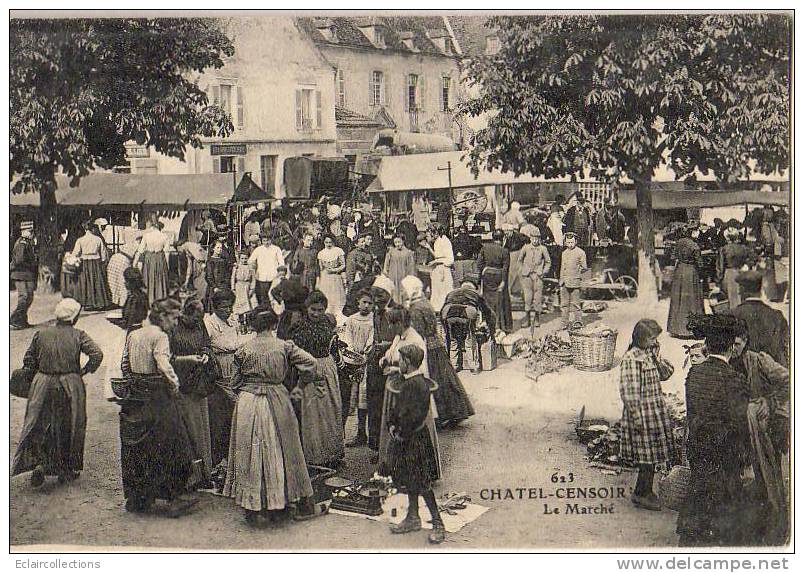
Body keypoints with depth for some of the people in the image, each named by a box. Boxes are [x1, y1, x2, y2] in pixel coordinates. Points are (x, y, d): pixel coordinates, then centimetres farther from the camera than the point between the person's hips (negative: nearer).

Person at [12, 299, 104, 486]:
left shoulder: (41, 334, 1)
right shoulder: (78, 335, -7)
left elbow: (28, 360, 3)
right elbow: (97, 354, -16)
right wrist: (84, 371, -3)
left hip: (43, 385, 2)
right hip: (71, 386, -2)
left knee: (40, 425, 11)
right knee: (69, 427, 11)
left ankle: (40, 463, -7)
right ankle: (66, 470, 19)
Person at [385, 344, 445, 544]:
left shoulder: (418, 384, -22)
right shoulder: (405, 382, 8)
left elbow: (416, 416, -25)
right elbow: (395, 407, 17)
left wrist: (402, 434, -16)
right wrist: (392, 426, 5)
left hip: (416, 439, -10)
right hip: (404, 437, 10)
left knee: (421, 483, -5)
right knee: (409, 481, 17)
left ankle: (438, 524, 4)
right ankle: (413, 518, 29)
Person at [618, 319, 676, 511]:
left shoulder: (651, 354, 9)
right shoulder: (631, 358, -16)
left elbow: (666, 373, 10)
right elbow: (627, 391, -18)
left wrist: (657, 356, -3)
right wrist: (635, 415, -19)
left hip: (656, 411, 8)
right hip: (642, 412, -8)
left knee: (652, 453, 13)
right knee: (647, 454, -2)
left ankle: (643, 492, 23)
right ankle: (642, 493, 10)